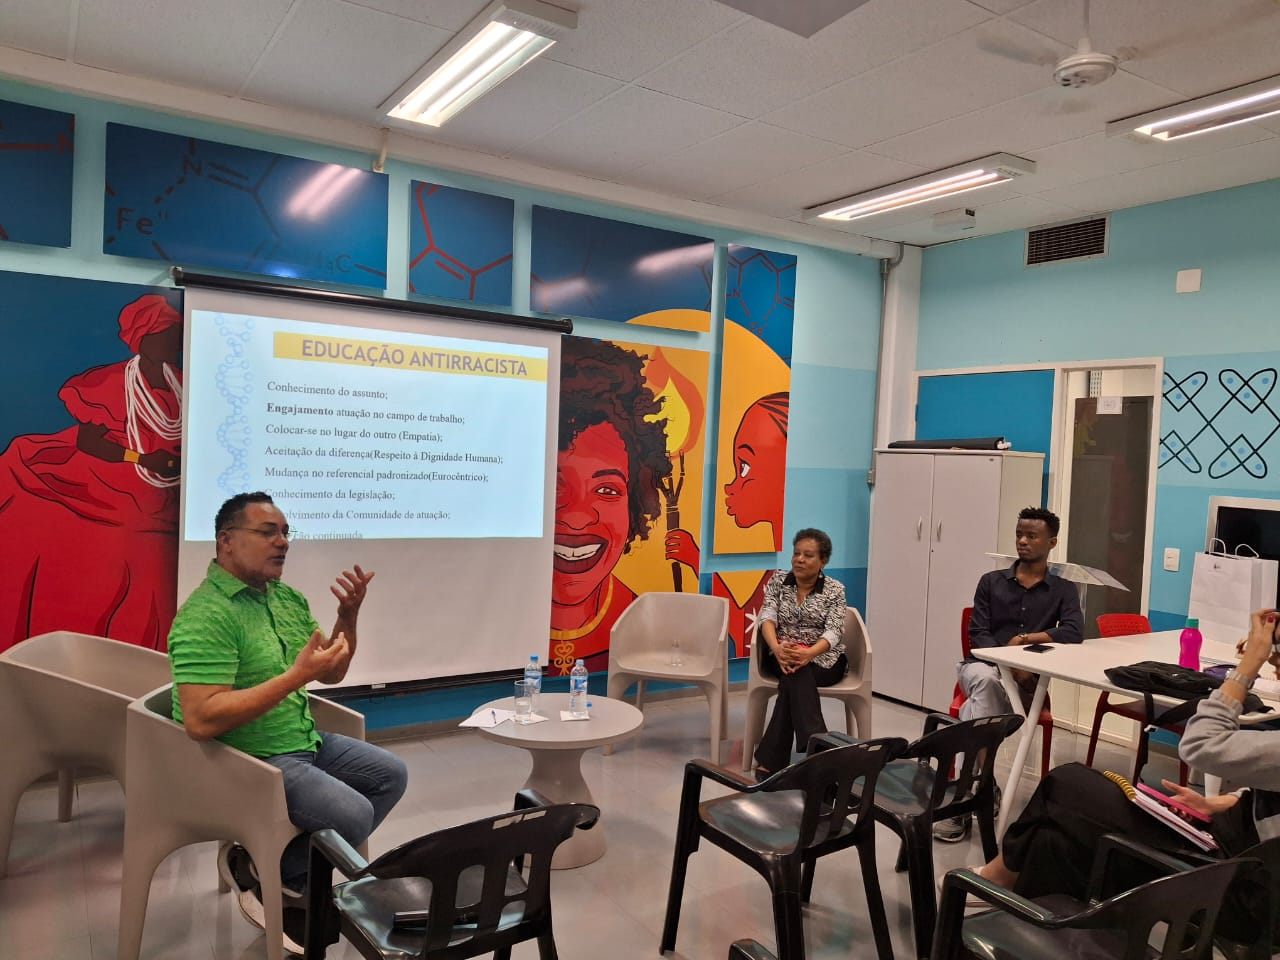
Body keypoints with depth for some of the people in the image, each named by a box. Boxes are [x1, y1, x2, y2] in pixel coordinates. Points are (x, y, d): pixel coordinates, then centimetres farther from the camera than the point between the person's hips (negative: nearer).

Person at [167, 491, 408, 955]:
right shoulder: (206, 615, -21)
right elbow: (200, 721, -30)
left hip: (304, 741, 9)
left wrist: (348, 614, -8)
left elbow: (332, 674, 10)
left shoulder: (289, 599, 6)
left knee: (391, 775, 10)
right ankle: (260, 870, 4)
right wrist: (297, 675, -32)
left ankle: (295, 876, 13)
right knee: (353, 814, -22)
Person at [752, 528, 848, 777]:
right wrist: (777, 648, -32)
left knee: (794, 675, -34)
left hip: (823, 659, -1)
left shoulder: (835, 589, -1)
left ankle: (771, 758, -36)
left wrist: (808, 653, -36)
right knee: (796, 672, -34)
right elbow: (767, 617, -9)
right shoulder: (778, 580, 4)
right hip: (781, 656, 1)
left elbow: (833, 631, -14)